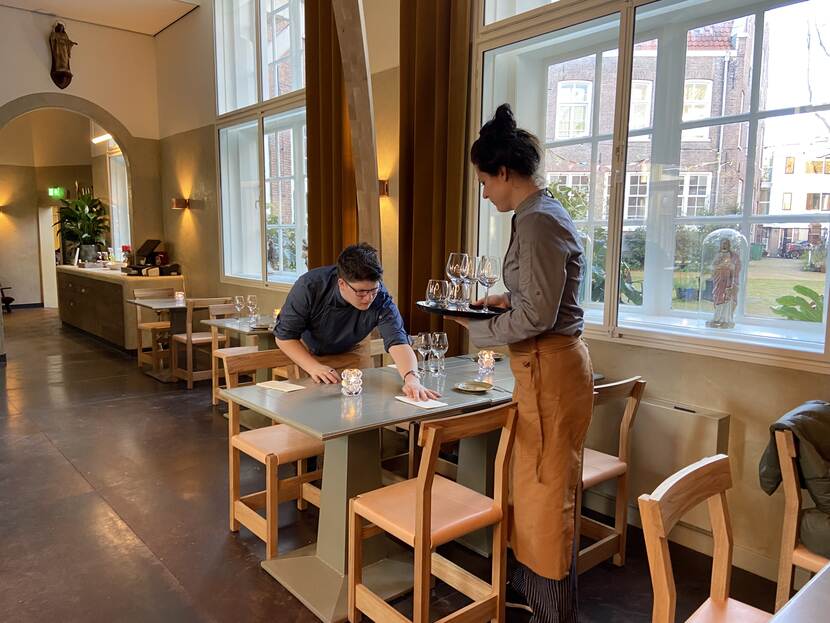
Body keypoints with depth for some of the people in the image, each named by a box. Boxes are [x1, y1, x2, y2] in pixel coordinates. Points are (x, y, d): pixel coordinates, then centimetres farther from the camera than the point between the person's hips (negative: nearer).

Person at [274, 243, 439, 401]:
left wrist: (412, 379, -60)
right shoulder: (309, 286, -32)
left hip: (349, 353, 1)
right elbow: (284, 336, -22)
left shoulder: (381, 298, -30)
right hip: (304, 352, -1)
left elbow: (398, 342, -40)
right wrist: (314, 367, -35)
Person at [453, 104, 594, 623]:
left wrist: (478, 330, -10)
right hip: (545, 366, 10)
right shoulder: (544, 214, 13)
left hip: (550, 368, -10)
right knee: (532, 481, 20)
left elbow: (537, 316, -23)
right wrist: (506, 298, 10)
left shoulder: (538, 221, -19)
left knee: (547, 488, 4)